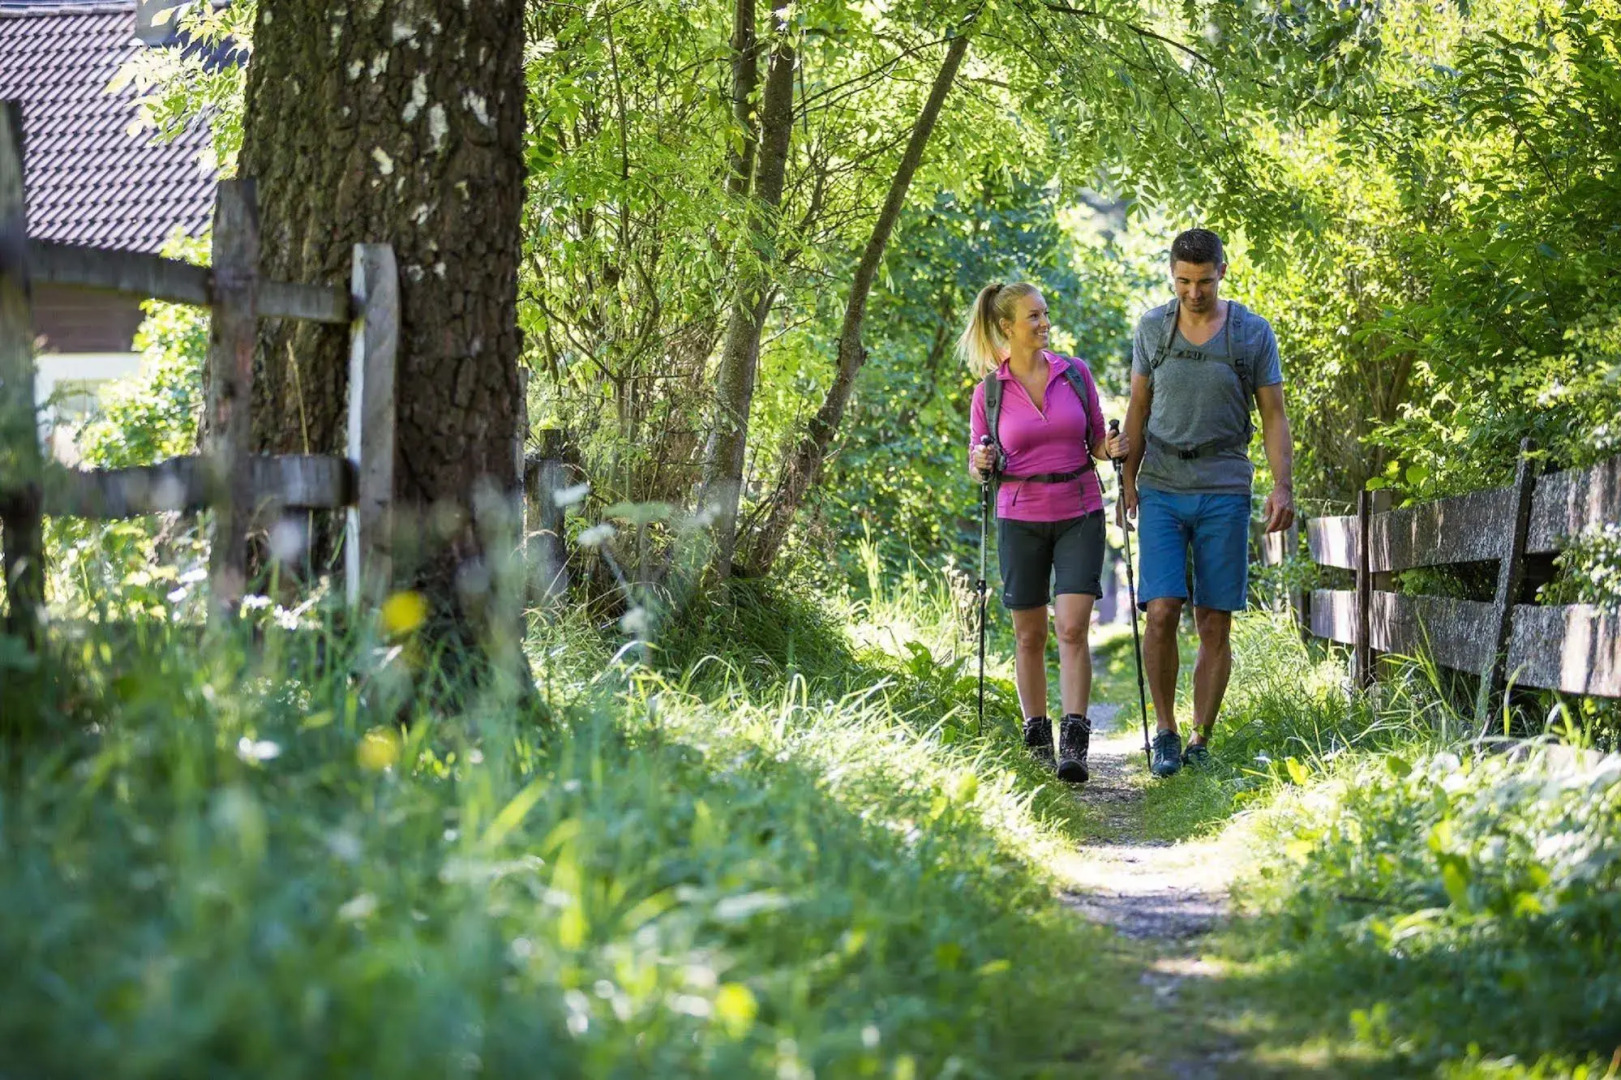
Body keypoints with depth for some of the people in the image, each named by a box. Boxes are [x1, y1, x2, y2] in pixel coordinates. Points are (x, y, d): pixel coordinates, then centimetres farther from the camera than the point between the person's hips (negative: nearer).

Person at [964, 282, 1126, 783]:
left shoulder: (1075, 373, 3)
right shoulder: (989, 391, 0)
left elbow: (1096, 443, 11)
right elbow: (978, 470, 6)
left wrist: (1112, 449, -11)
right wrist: (981, 464, -16)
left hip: (1079, 514, 0)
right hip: (1020, 519, 0)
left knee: (1073, 628, -11)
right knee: (1029, 635, 6)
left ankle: (1074, 744, -14)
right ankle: (1037, 739, 18)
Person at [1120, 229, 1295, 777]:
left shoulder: (1253, 333, 2)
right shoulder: (1152, 328, 7)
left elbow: (1273, 415, 3)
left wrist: (1283, 485, -8)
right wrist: (1128, 478, 7)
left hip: (1224, 492, -1)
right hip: (1162, 490, 1)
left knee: (1215, 624, 0)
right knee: (1161, 613, -11)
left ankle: (1200, 741, 9)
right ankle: (1165, 733, 4)